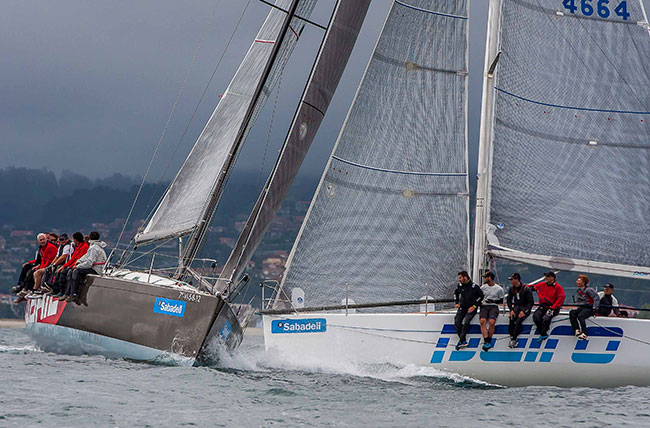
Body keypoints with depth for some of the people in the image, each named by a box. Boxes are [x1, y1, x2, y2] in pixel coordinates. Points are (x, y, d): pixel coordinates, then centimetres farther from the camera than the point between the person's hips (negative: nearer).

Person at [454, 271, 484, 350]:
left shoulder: (474, 286, -12)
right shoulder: (460, 285, 3)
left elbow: (481, 296, -7)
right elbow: (456, 293, 23)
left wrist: (474, 306, -11)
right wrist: (457, 303, 13)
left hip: (471, 308, -5)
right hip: (462, 307, 5)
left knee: (466, 321, -26)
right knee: (457, 321, -16)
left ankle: (461, 341, -25)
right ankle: (463, 341, -14)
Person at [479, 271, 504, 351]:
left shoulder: (499, 289, 3)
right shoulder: (483, 287, 14)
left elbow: (501, 301, 9)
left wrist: (493, 301, -7)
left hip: (494, 307, -3)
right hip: (484, 306, 3)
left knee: (491, 322, -30)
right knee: (482, 321, -27)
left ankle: (489, 341, -18)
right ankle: (486, 341, -32)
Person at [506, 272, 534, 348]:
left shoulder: (526, 289, -13)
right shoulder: (511, 289, 4)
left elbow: (531, 302, -12)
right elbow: (508, 300, 11)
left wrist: (524, 311, -21)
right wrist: (511, 310, -6)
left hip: (525, 307, -5)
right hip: (516, 307, 5)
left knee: (518, 321, -30)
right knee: (512, 319, -26)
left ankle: (514, 339, -27)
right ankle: (511, 338, -19)